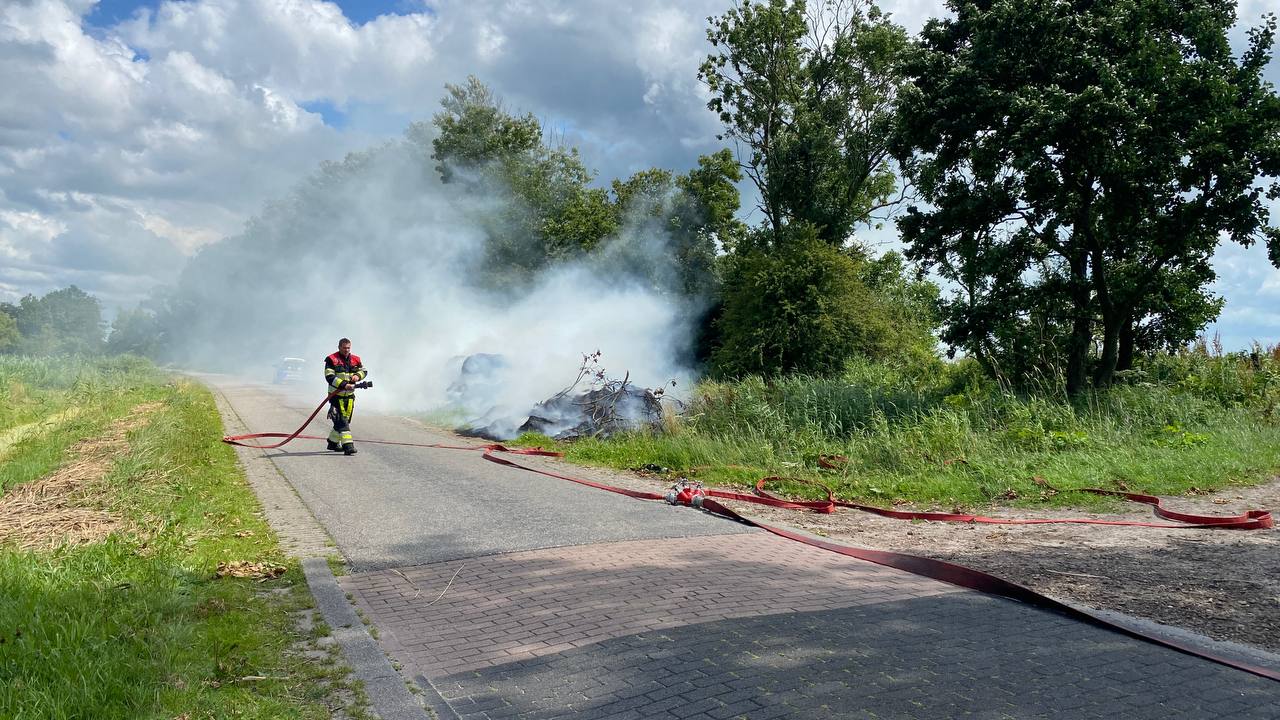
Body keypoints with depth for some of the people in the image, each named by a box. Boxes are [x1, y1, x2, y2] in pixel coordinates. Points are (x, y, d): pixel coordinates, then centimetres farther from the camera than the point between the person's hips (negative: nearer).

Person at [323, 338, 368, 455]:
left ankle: (333, 443, 31)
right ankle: (347, 445, -16)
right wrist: (344, 385, -26)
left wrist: (357, 375, -7)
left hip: (349, 395, 6)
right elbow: (329, 377, -15)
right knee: (341, 421, -11)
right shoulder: (331, 360, -7)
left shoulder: (355, 359, 9)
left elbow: (364, 371, 18)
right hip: (336, 395, -6)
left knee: (345, 420, 14)